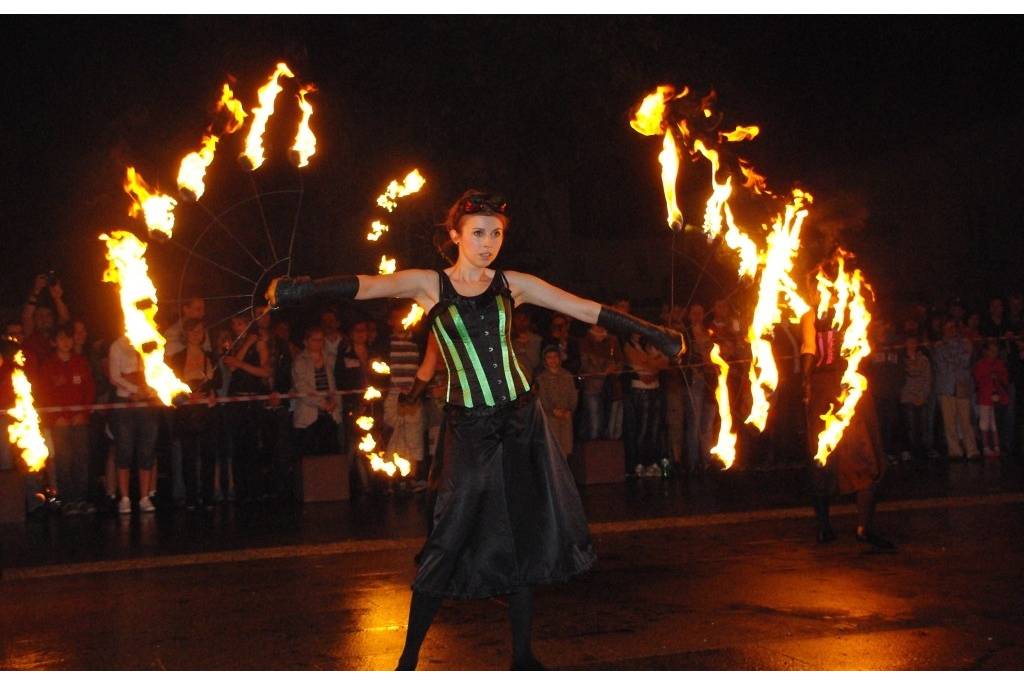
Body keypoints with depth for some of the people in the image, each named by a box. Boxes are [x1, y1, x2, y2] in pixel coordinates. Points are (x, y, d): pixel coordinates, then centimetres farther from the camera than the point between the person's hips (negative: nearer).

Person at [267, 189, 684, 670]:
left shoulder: (512, 284, 6)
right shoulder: (429, 284, -1)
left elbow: (587, 310, 8)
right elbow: (366, 286, -16)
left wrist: (652, 333, 9)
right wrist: (303, 288, -31)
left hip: (521, 419, 3)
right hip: (469, 428, -3)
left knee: (525, 538, 6)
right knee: (451, 540, -5)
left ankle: (522, 657, 17)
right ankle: (409, 658, 8)